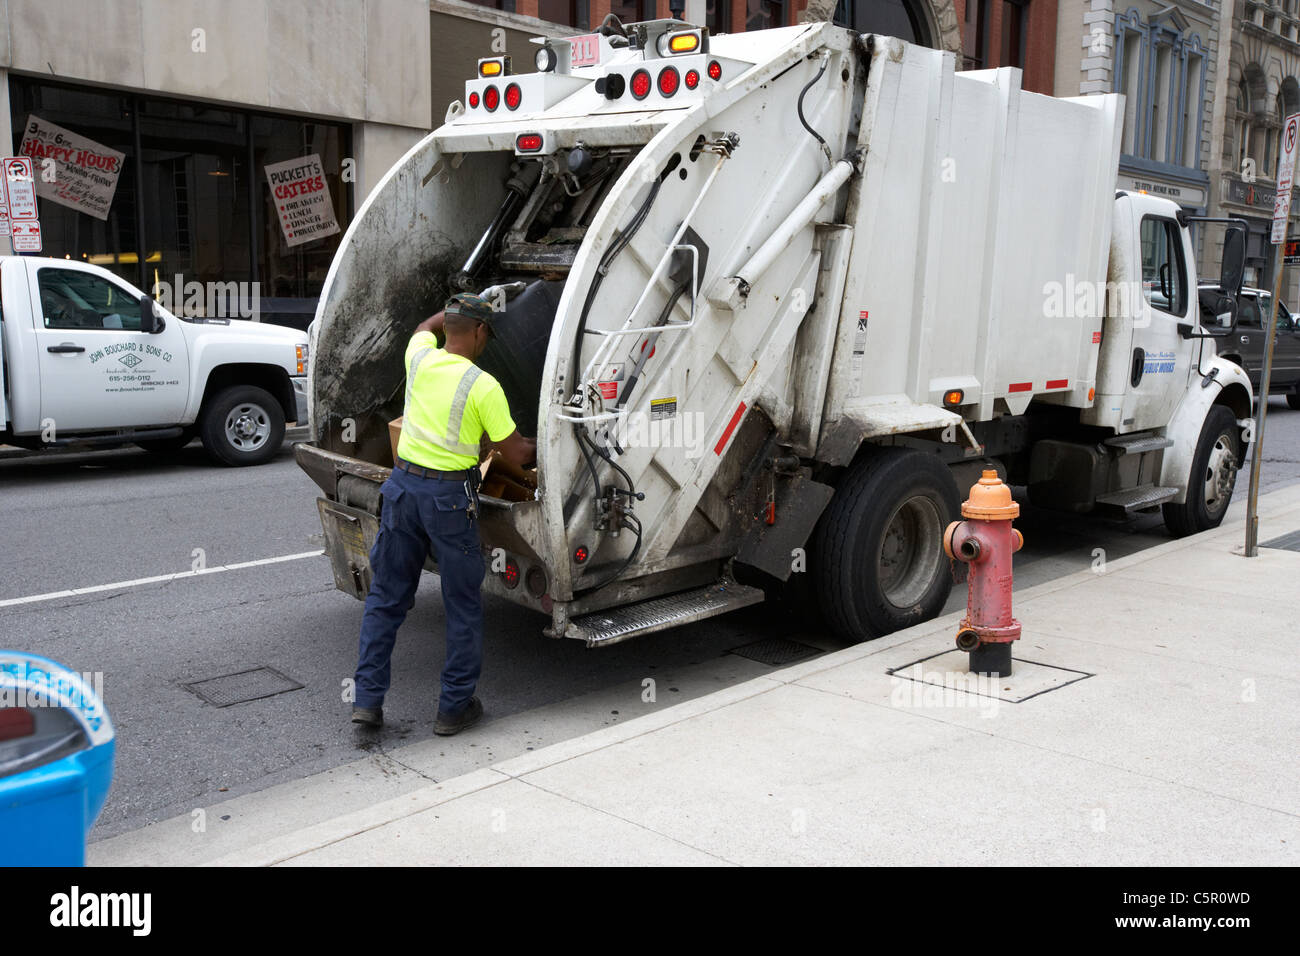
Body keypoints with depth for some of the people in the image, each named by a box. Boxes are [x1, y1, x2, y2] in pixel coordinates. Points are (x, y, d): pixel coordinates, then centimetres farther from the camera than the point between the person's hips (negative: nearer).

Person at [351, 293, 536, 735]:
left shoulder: (419, 357, 0)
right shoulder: (483, 387, -14)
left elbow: (426, 327, 26)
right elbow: (516, 455, -8)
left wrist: (459, 307, 38)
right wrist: (544, 447, 12)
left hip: (402, 483, 5)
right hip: (450, 496, -5)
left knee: (385, 597, 15)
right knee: (463, 604, 9)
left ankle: (367, 698, 17)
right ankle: (455, 706, 16)